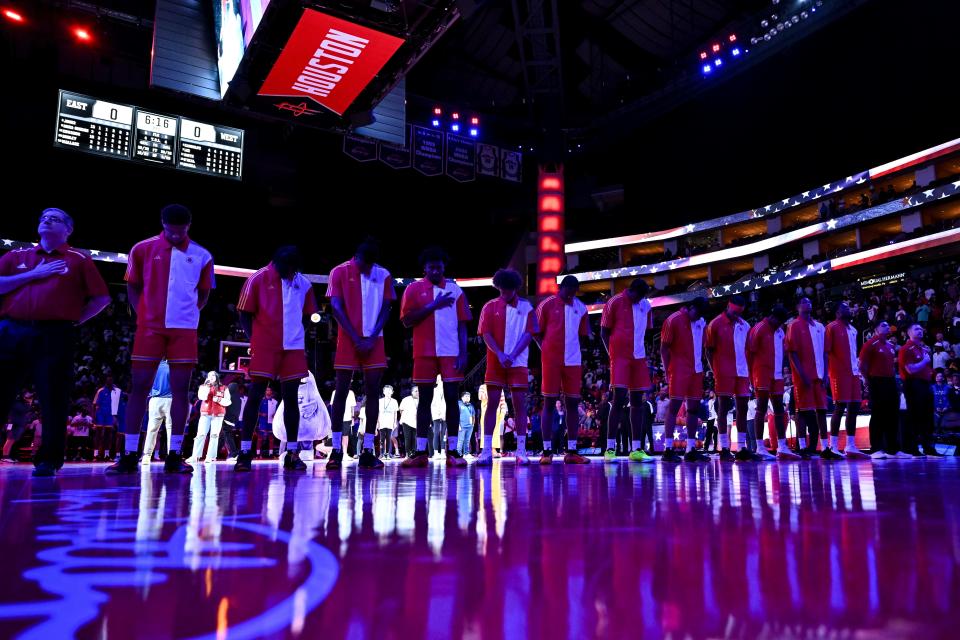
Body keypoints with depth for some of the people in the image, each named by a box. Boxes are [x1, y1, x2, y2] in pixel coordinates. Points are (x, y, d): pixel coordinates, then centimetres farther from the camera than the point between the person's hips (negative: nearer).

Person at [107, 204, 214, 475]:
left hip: (184, 328, 1)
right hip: (150, 326, 0)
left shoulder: (202, 256, 4)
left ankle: (174, 455, 5)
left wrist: (189, 313, 1)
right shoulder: (143, 249, 3)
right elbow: (133, 287, 10)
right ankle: (128, 455, 5)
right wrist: (142, 314, -1)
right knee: (139, 387, -1)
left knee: (180, 389, 0)